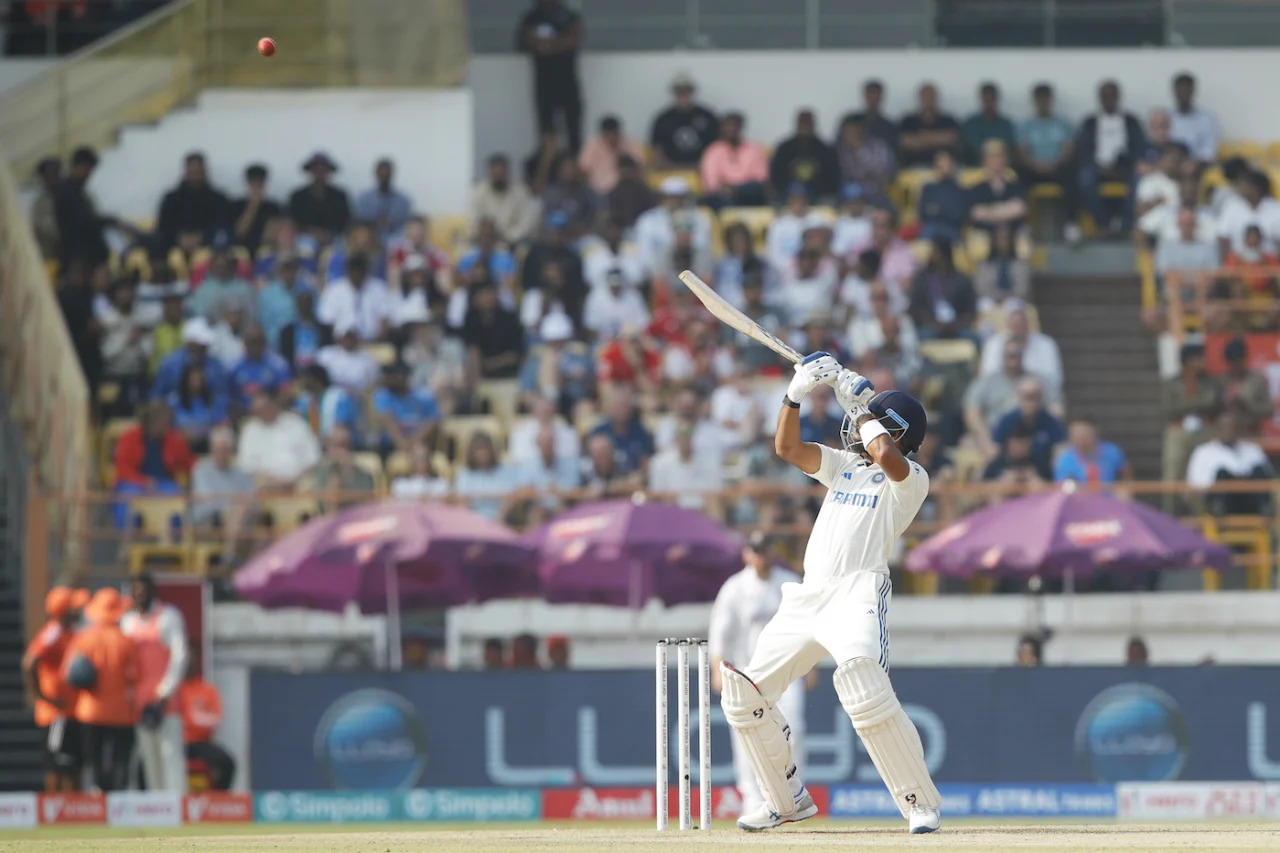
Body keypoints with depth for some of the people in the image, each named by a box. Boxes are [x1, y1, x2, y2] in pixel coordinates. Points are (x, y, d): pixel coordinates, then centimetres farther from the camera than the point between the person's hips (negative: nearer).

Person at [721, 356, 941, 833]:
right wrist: (796, 393, 0)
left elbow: (886, 456, -21)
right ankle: (787, 800, 21)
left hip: (859, 593, -8)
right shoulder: (845, 466, 23)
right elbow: (787, 448, 14)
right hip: (807, 596, 8)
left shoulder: (910, 480, 1)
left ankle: (921, 804, -23)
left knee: (864, 687, -31)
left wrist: (859, 404, -6)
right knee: (744, 692, 8)